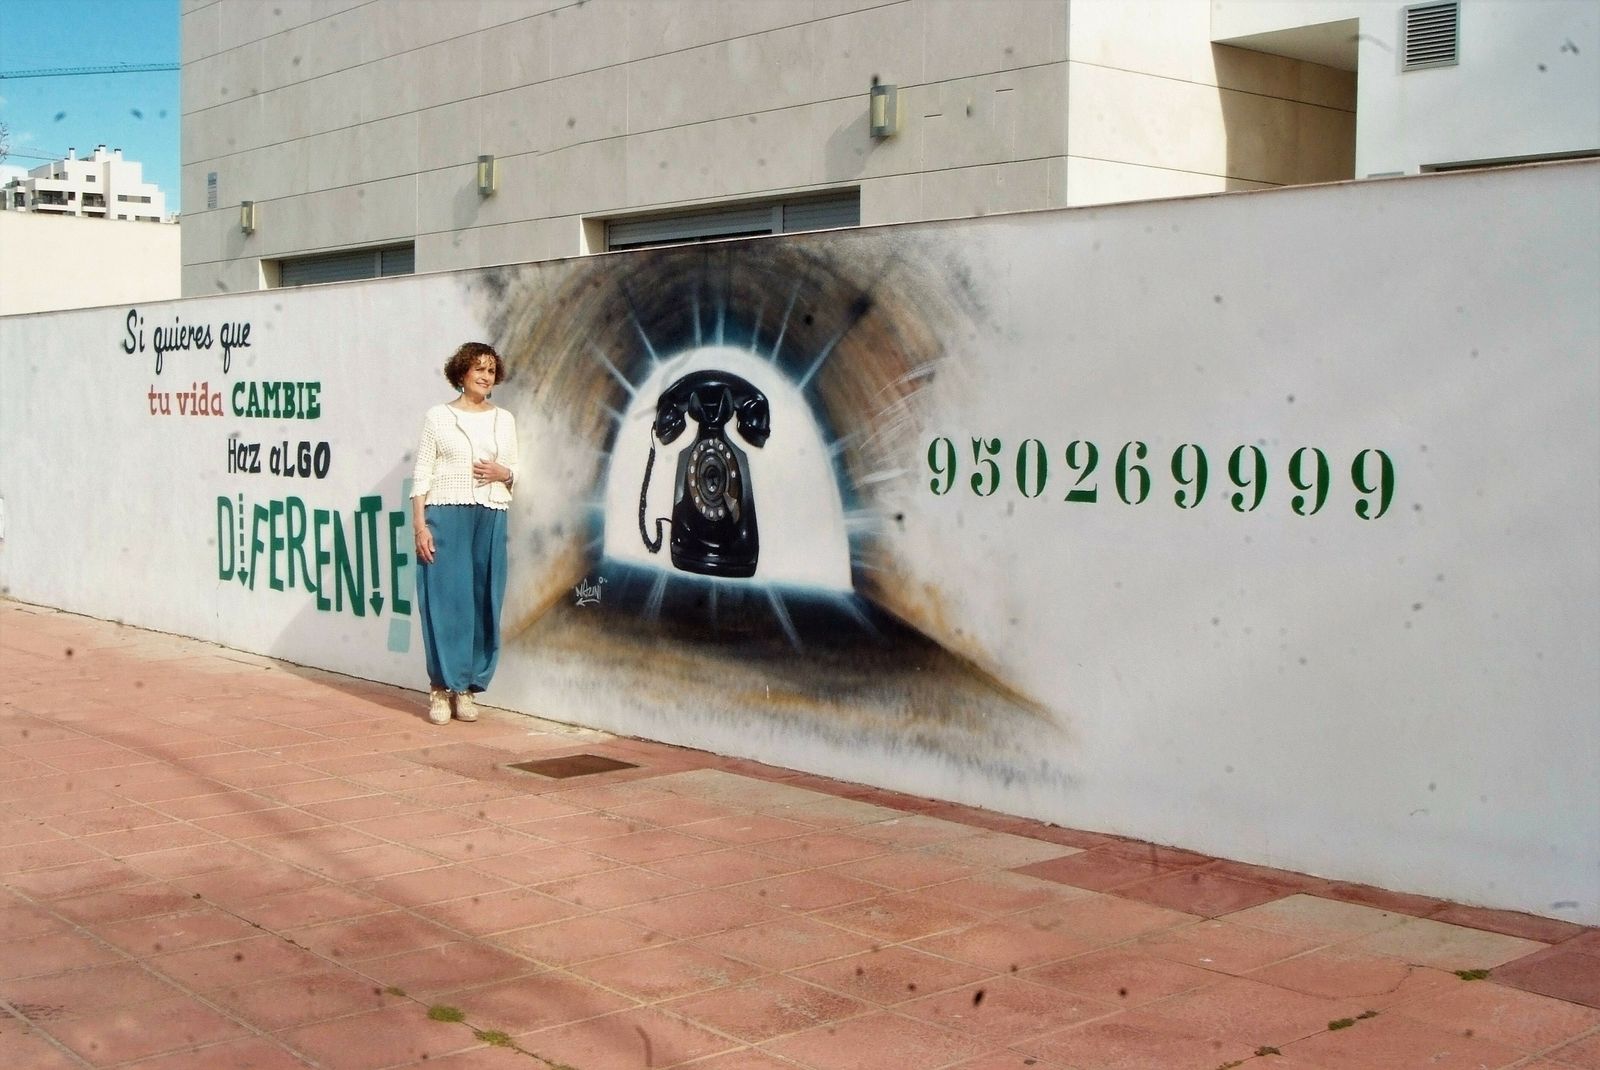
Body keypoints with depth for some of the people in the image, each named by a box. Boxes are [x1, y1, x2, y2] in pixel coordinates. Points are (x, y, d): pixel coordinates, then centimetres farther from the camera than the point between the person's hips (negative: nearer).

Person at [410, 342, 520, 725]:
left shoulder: (504, 420, 14)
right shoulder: (438, 417, 5)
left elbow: (514, 475, 19)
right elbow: (421, 474, 1)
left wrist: (503, 473, -4)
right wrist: (419, 524, -8)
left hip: (491, 518, 3)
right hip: (445, 516, -3)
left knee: (484, 602, 1)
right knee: (445, 600, -6)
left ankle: (468, 687, 9)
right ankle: (441, 687, 0)